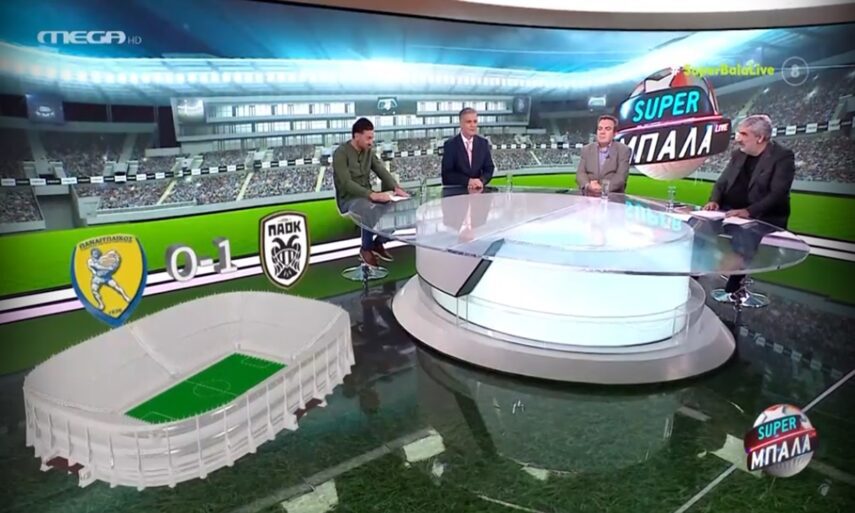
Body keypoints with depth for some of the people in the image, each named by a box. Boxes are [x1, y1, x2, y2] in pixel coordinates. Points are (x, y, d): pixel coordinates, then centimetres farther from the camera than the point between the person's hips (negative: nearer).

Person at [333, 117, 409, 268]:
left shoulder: (369, 151, 7)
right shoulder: (340, 153, -14)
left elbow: (382, 171, 2)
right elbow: (347, 184, -24)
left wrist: (396, 188, -19)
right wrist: (372, 194, -36)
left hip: (367, 195, 7)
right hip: (349, 199, -7)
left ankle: (378, 243, 4)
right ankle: (366, 249, -12)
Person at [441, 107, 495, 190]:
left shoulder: (483, 143, 7)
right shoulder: (450, 145, -4)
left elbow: (489, 169, 7)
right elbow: (447, 174, -8)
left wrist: (481, 180, -14)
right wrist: (468, 181, -19)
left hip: (478, 190, 2)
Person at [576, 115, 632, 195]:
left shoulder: (623, 150, 5)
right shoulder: (586, 149, 13)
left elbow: (621, 176, -7)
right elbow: (580, 173, 3)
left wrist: (602, 188, -22)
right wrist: (588, 186, -18)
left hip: (613, 196, -2)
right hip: (589, 195, 2)